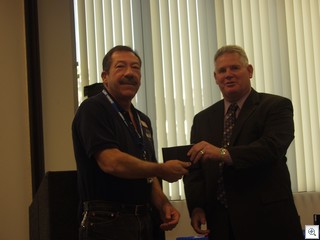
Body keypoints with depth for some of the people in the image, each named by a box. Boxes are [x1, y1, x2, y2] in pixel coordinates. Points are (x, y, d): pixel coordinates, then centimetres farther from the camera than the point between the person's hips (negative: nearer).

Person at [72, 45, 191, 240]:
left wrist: (163, 205, 0)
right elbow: (111, 162, -22)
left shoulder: (143, 120, 16)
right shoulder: (93, 109, -9)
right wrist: (163, 170, -10)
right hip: (108, 222, -7)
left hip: (145, 221, 7)